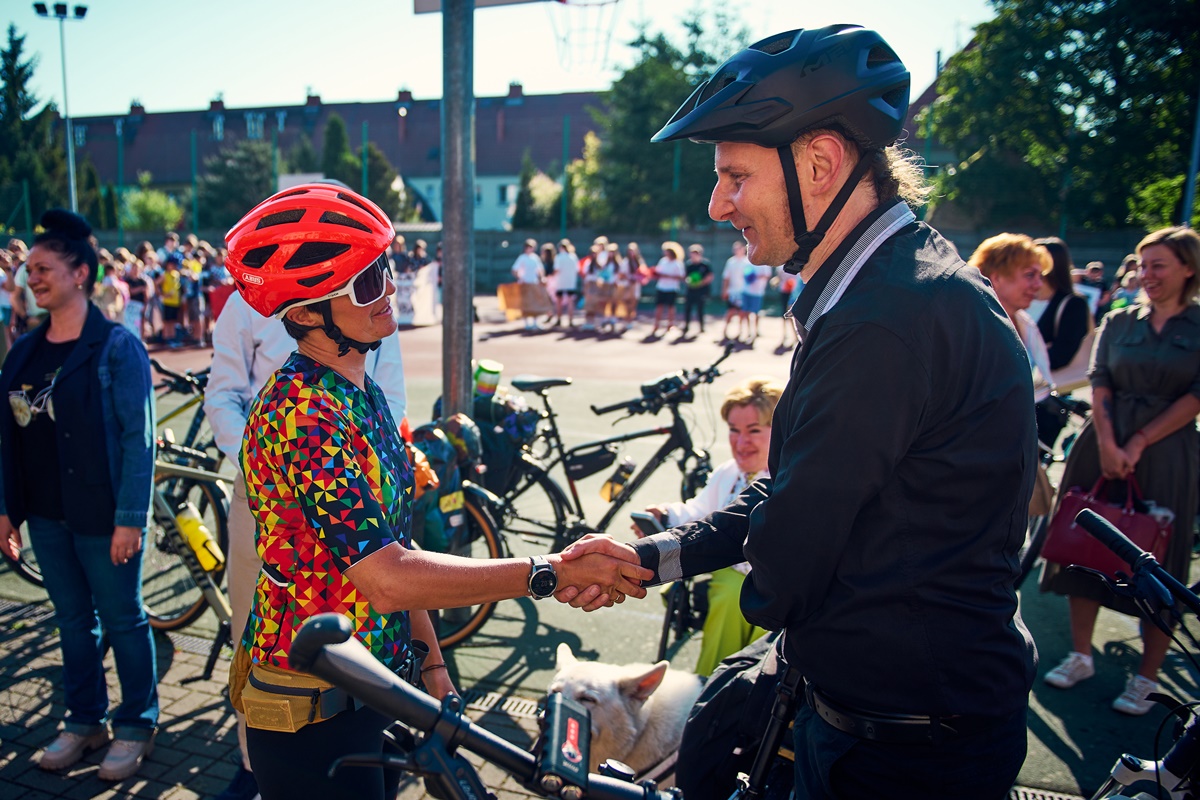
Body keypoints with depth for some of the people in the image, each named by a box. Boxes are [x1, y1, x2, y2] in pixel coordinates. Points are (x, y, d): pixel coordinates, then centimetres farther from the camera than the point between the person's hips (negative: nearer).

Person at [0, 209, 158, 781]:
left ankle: (136, 725, 23)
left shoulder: (115, 347, -11)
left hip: (102, 517, -5)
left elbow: (138, 437, -14)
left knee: (123, 620, 7)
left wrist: (129, 517, -17)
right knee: (72, 620, 17)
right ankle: (84, 721, 32)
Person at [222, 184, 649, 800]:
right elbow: (389, 579, -31)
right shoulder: (300, 413, -25)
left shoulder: (361, 395, 4)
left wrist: (428, 656, 7)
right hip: (313, 719, -8)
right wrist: (551, 574, -30)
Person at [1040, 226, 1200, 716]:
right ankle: (1081, 656, 22)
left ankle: (1146, 678, 15)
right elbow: (1100, 385, 1)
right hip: (1104, 445, 3)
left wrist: (1137, 444, -12)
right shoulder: (1118, 322, 8)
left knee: (1157, 560, 2)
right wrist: (1107, 444, -13)